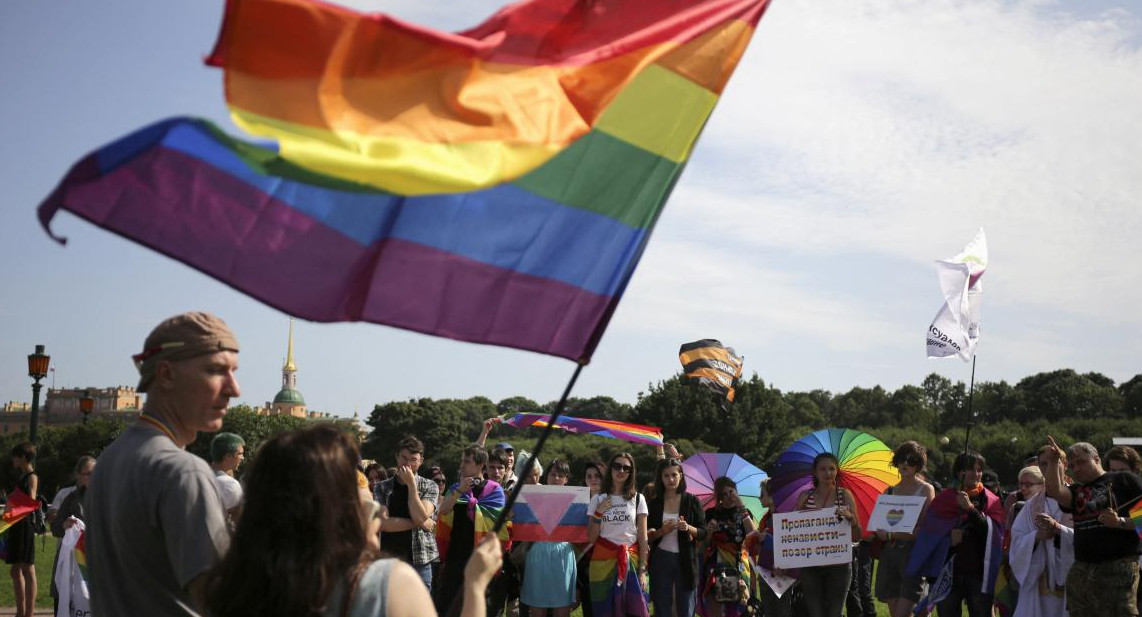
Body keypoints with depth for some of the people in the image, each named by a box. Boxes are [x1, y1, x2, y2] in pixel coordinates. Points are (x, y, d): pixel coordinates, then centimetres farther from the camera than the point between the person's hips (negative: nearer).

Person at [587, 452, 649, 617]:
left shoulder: (638, 499, 6)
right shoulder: (598, 499, 7)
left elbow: (643, 539, 3)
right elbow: (591, 538, 3)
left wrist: (642, 570, -4)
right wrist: (599, 513, -8)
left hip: (630, 561, 0)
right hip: (603, 562, 0)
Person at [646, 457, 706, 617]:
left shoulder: (692, 501, 1)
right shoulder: (653, 503, 3)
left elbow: (703, 533, 1)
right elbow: (646, 535, 5)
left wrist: (688, 528, -18)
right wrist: (661, 531, -14)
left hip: (685, 560, -1)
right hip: (661, 560, 1)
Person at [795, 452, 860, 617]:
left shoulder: (844, 495, 0)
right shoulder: (805, 497, 3)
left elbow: (857, 536, -2)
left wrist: (850, 517, -21)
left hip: (838, 566, -1)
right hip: (810, 565, 1)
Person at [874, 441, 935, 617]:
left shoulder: (926, 489, 3)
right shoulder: (889, 491, 16)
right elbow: (879, 529, 11)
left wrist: (891, 533, -17)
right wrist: (892, 534, -12)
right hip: (889, 553, 5)